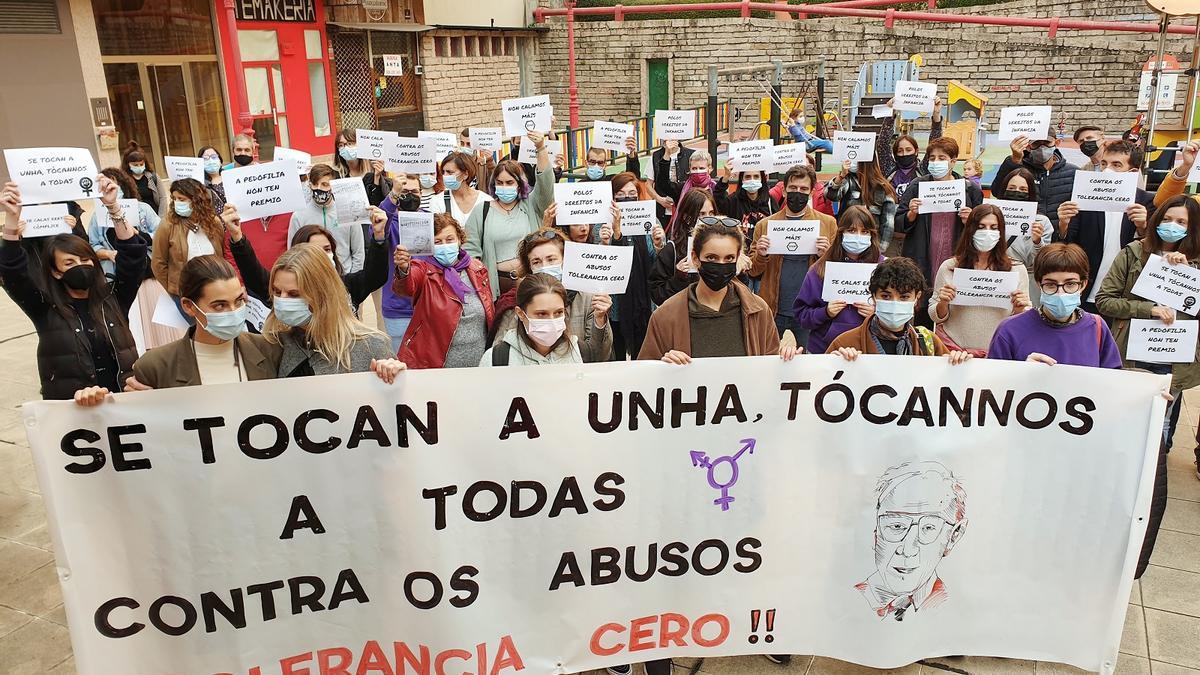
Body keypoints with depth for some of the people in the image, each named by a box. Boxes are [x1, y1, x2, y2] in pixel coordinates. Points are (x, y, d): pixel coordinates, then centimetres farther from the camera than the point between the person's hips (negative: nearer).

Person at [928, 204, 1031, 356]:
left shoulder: (1017, 269, 4)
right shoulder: (949, 268, 2)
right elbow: (936, 317, 9)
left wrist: (1019, 310, -8)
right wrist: (943, 304, -9)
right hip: (952, 348, 0)